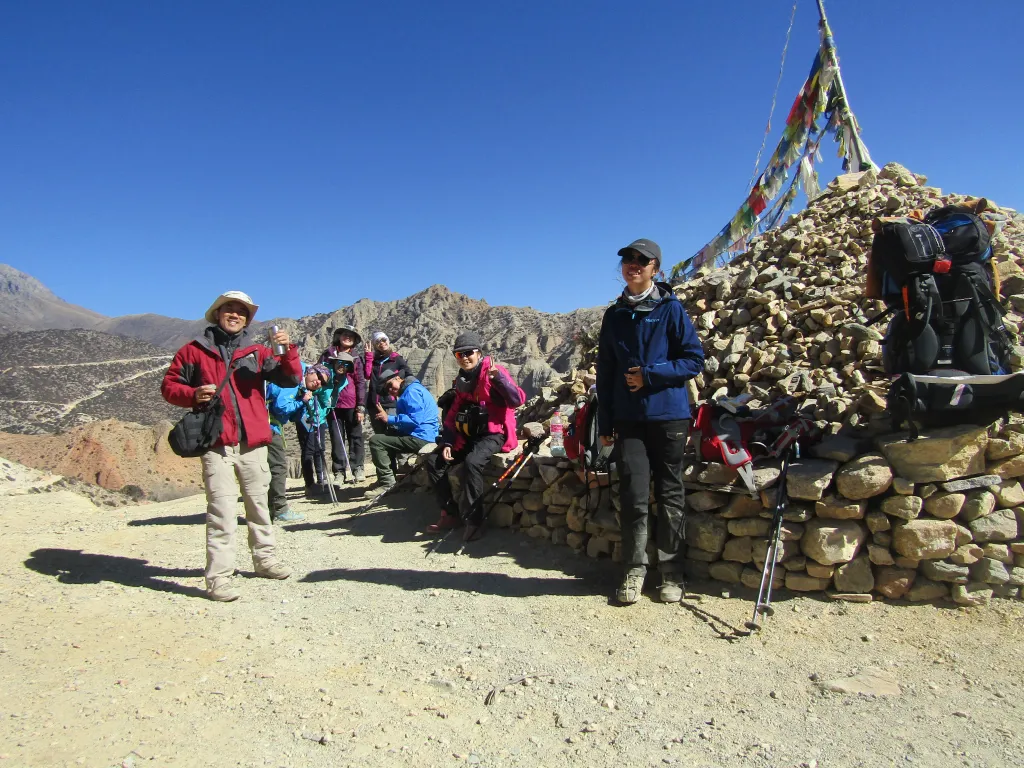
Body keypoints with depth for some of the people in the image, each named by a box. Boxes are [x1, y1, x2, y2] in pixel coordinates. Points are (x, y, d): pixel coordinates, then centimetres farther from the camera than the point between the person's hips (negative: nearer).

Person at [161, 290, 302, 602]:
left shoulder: (257, 352, 9)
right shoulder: (194, 351, 5)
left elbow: (290, 379, -2)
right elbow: (169, 386, 7)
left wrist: (288, 350, -19)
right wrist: (193, 394, -12)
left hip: (253, 443, 3)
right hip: (217, 445, -3)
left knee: (258, 504, 15)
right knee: (222, 510, -8)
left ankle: (265, 558, 29)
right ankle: (218, 577, -2)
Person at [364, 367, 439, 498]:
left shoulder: (412, 390, -12)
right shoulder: (407, 392, 21)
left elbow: (415, 419, -22)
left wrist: (389, 419, -14)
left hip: (420, 438, -11)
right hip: (416, 435, 11)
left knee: (375, 441, -13)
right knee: (383, 436, 28)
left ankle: (387, 482, -9)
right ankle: (385, 479, 27)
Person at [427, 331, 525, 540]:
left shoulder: (493, 372, -10)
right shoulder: (462, 380, 13)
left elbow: (518, 400, -22)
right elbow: (454, 413, 14)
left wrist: (498, 378, -36)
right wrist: (447, 442, 0)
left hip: (494, 433, -8)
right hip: (468, 435, 8)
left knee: (472, 461, -35)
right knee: (435, 464, -4)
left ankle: (473, 519, -22)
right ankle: (451, 513, 8)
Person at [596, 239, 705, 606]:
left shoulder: (671, 309, 1)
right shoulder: (614, 315, 11)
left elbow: (694, 359, -3)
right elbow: (605, 372, 12)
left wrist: (649, 376, -12)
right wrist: (605, 423, 9)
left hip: (668, 415, -2)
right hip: (628, 419, 2)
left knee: (669, 496, 6)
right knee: (633, 496, -3)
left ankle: (671, 574, 17)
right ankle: (633, 571, 11)